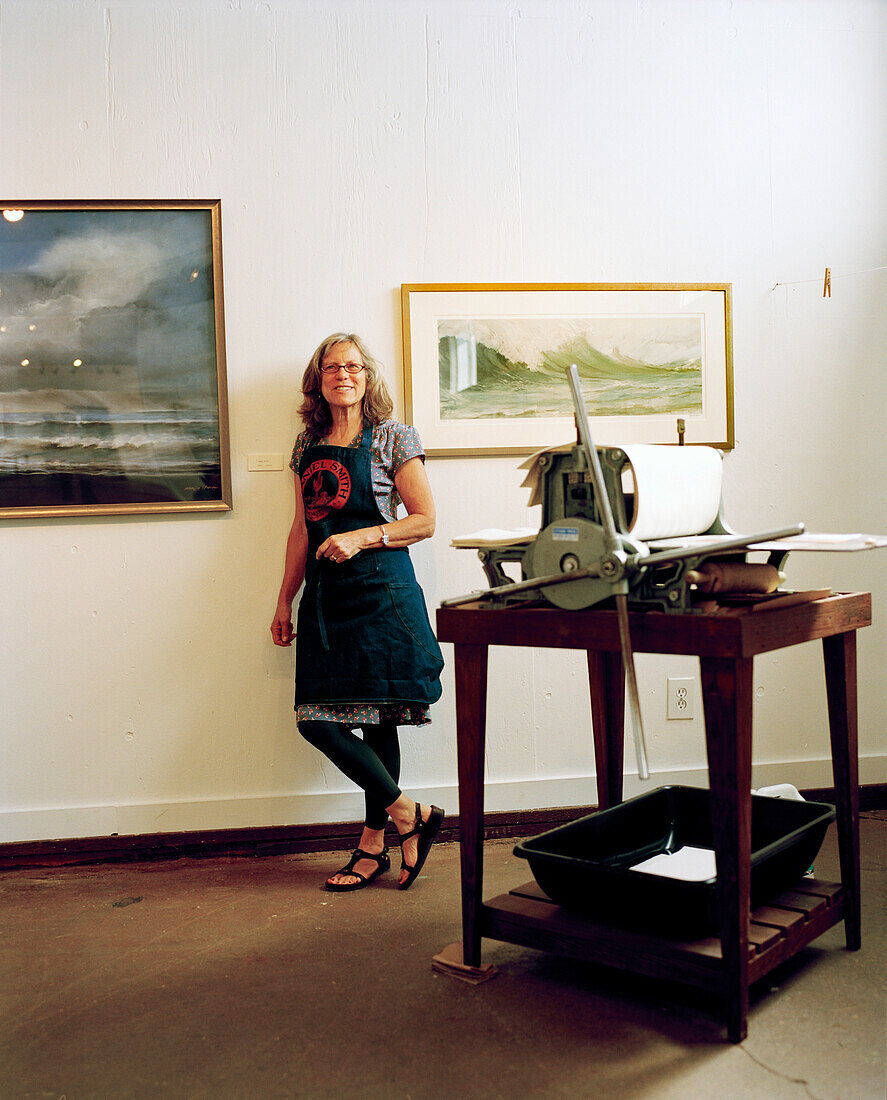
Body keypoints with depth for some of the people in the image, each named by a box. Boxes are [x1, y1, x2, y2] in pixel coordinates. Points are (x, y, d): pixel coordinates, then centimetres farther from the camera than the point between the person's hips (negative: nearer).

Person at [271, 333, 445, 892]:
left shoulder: (394, 438, -1)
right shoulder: (309, 445, 14)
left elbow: (425, 520, -5)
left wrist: (360, 537, -16)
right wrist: (285, 600, 16)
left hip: (381, 590, -6)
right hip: (324, 594, 6)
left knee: (379, 718, -4)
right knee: (316, 720, 0)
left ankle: (373, 844, 12)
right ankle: (411, 816, 11)